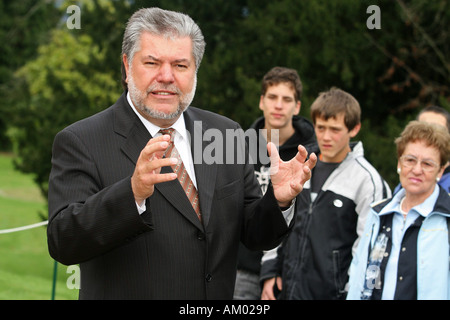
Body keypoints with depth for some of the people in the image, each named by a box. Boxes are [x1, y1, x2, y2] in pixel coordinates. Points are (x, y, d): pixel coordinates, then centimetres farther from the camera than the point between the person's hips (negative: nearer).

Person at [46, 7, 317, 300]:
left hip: (219, 295, 4)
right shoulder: (81, 142, -13)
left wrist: (279, 201, -18)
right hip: (125, 292, -4)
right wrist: (133, 192, -37)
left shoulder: (226, 135, 0)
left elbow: (255, 235, 2)